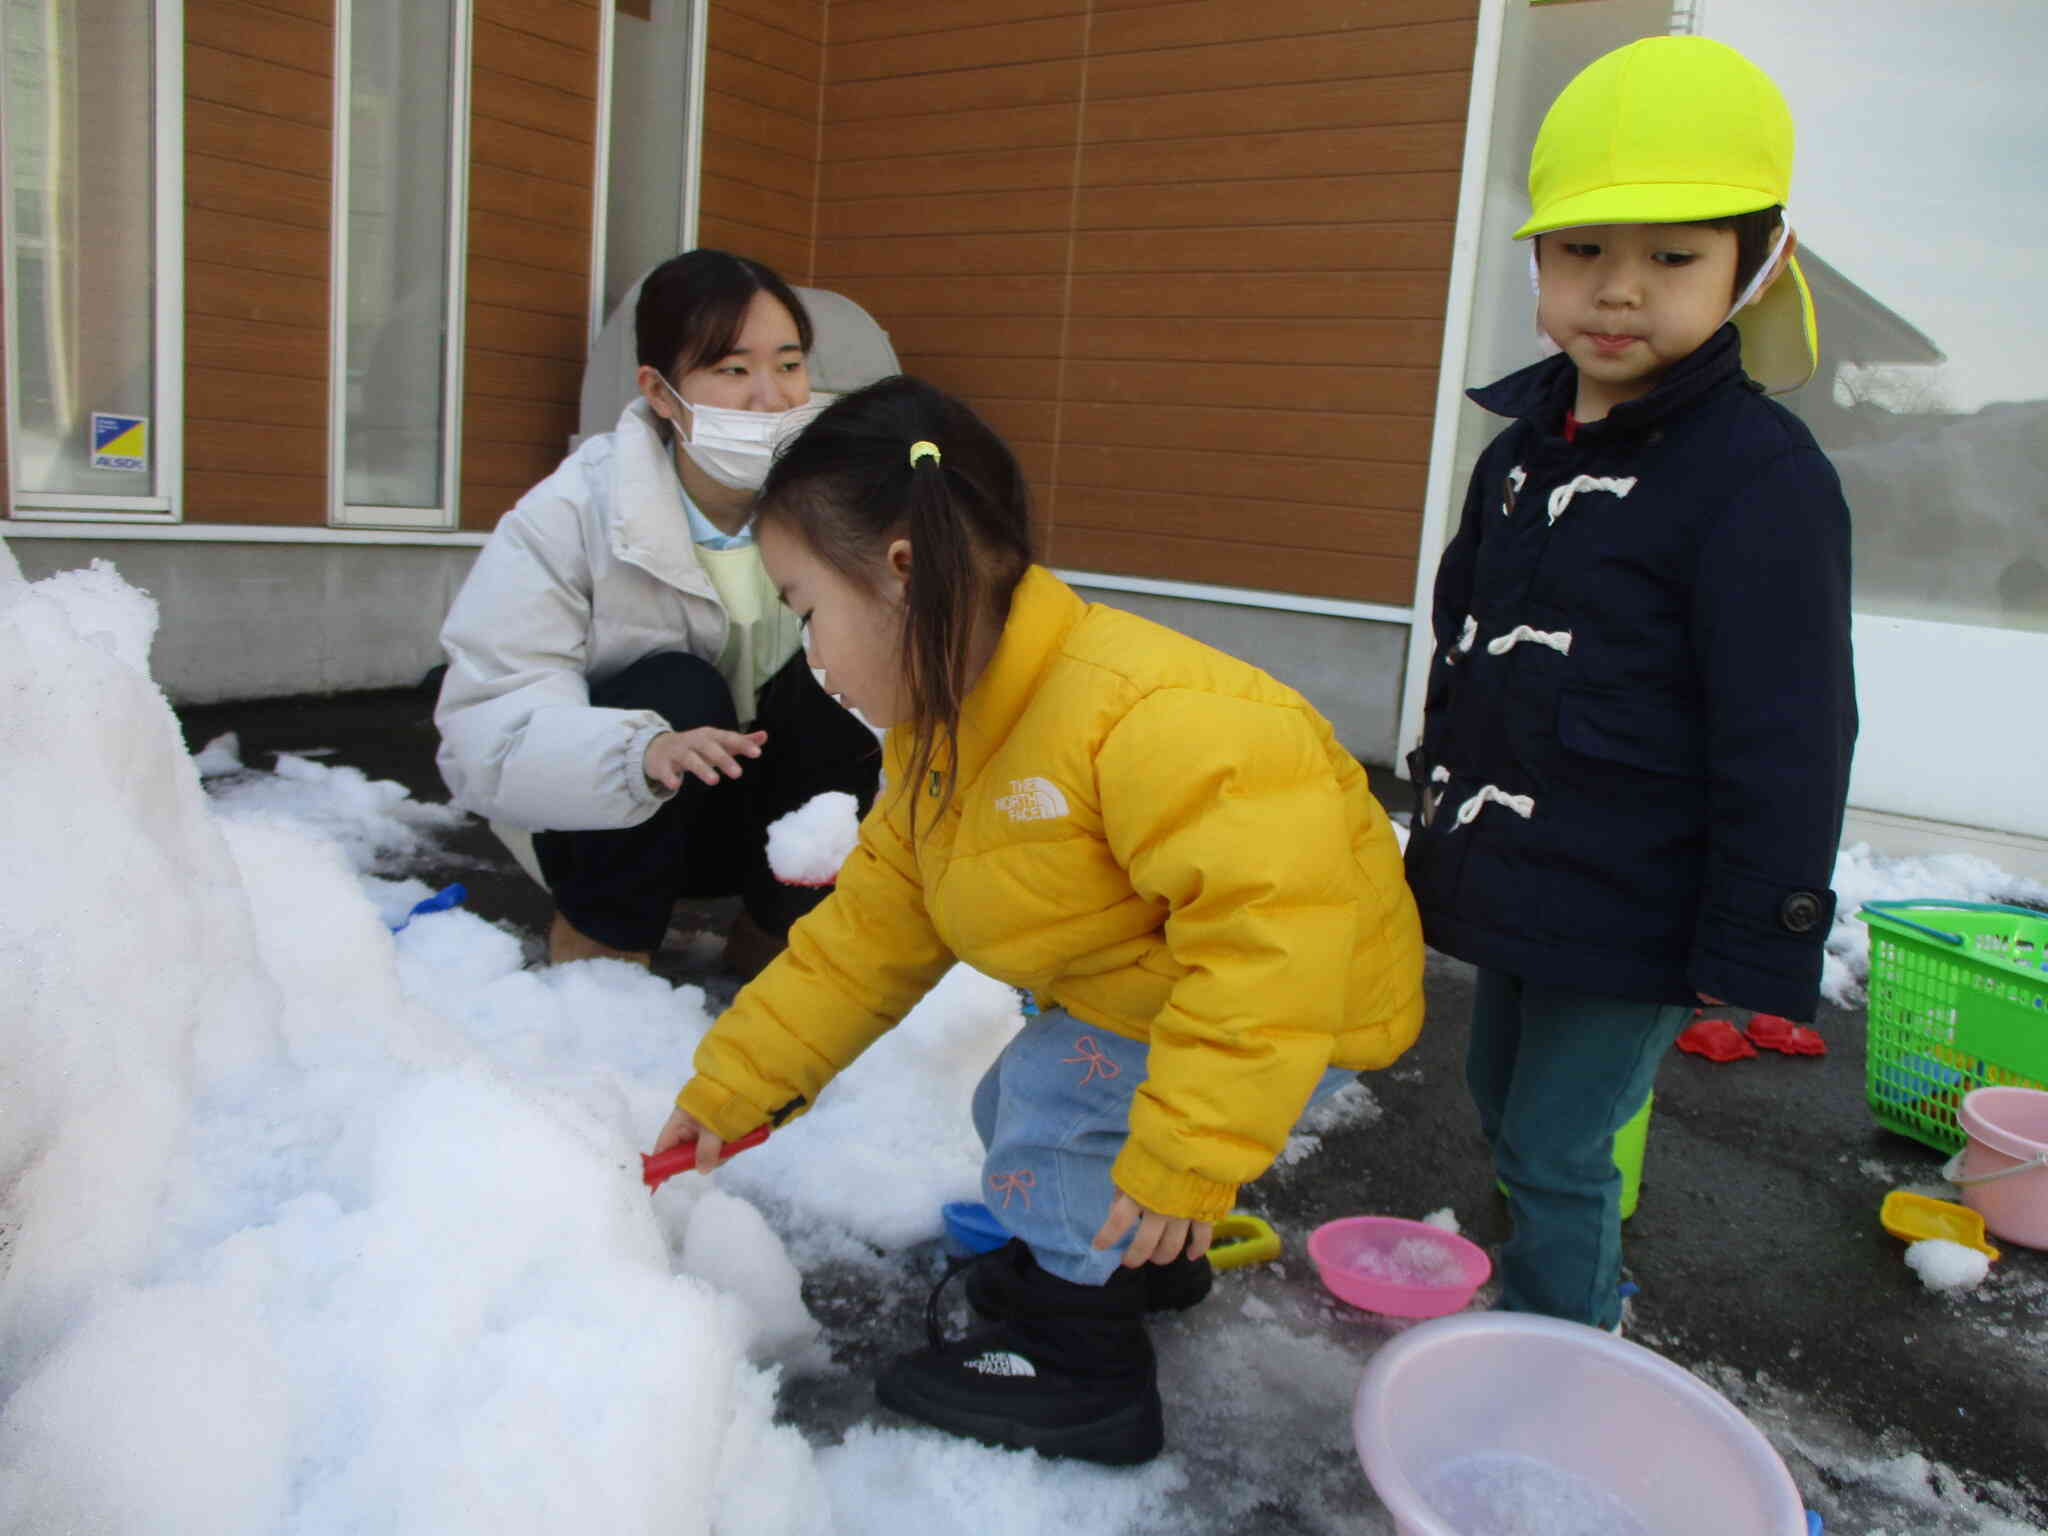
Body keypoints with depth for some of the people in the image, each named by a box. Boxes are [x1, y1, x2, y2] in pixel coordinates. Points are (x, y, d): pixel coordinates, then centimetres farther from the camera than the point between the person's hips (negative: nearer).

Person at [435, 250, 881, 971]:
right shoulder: (567, 516, -23)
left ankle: (773, 925, -1)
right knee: (678, 689, -32)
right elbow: (488, 722, -29)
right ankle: (600, 934, -6)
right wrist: (642, 752, -49)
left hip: (756, 808, 3)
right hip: (594, 822, -3)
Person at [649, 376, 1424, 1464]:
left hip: (1299, 1000, -9)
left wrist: (1185, 1158, -38)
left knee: (1054, 1091, -18)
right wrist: (733, 1085, 2)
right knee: (1017, 1108, 16)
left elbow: (1269, 926, -41)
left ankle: (1084, 1368, 2)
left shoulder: (1145, 715, -37)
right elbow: (871, 931, 3)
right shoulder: (937, 740, -3)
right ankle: (1140, 1257, 39)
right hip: (1143, 990, 9)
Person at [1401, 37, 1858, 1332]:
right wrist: (1442, 795, 22)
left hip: (1632, 918, -8)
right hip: (1510, 880, 8)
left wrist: (1758, 946, -15)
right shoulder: (1525, 447, 6)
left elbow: (1786, 738, -17)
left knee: (1558, 1144, 1)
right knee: (1504, 1102, 22)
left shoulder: (1762, 477, -17)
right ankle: (1587, 1294, 45)